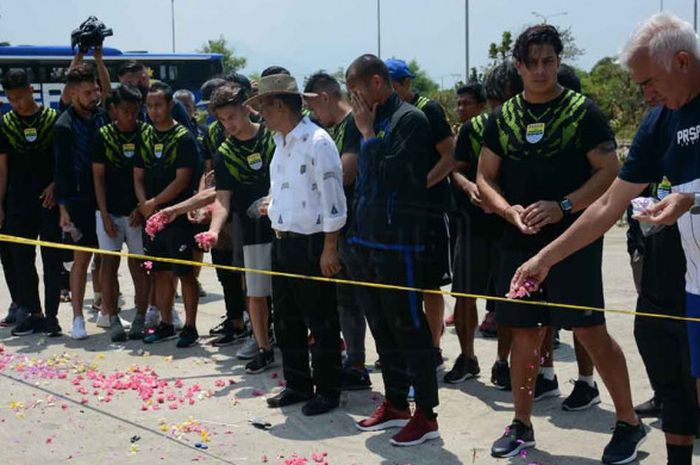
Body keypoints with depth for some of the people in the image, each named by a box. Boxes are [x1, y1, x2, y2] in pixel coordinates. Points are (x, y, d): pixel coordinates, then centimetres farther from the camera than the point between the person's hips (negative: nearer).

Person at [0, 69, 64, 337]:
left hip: (50, 201, -3)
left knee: (53, 260, 0)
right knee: (22, 260, 6)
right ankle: (34, 314, 15)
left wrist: (55, 185, -12)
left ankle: (51, 315, 6)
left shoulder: (53, 119, -2)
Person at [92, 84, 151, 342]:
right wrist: (105, 215, -4)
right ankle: (113, 319, 8)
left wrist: (142, 208, -6)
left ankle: (140, 318, 9)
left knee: (138, 264, 2)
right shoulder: (103, 135, 0)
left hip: (137, 211, 0)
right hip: (110, 211, 1)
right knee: (110, 262, 2)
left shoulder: (146, 133, -1)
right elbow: (98, 177, 1)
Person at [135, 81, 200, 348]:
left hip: (178, 216, -6)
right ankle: (165, 325, 22)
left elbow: (182, 180, -14)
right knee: (160, 273, 12)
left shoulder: (184, 138, -8)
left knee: (185, 273, -1)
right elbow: (138, 176, 11)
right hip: (151, 216, 6)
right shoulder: (145, 137, 11)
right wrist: (144, 205, -5)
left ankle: (190, 328, 7)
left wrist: (155, 202, -12)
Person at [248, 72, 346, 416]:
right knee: (286, 320, 16)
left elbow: (332, 196, -18)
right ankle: (297, 385, 29)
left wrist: (329, 248, -19)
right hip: (282, 242, 9)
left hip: (311, 244, -9)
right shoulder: (281, 142, 12)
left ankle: (327, 391, 15)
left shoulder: (317, 142, -16)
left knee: (321, 323, 2)